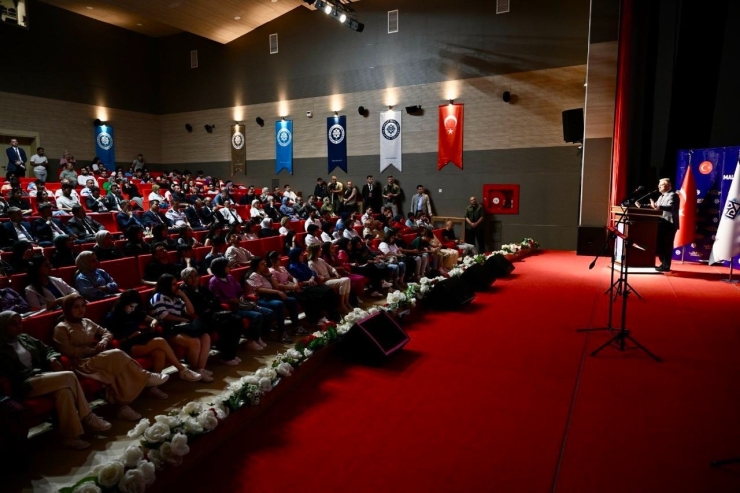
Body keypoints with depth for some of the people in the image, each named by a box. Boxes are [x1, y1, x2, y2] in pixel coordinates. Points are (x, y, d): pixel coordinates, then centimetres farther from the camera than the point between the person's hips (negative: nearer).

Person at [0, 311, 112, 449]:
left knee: (64, 389, -27)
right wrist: (40, 372, -19)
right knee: (69, 377, -26)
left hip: (39, 377, 6)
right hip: (22, 386, -6)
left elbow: (46, 349, 21)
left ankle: (69, 435, -22)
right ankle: (87, 417, -15)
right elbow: (12, 375, -13)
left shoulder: (25, 338, 17)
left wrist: (52, 359, -2)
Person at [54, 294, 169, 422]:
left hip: (97, 358, 6)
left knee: (115, 361, -31)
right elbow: (68, 351, -9)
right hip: (81, 363, -6)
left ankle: (123, 406, -35)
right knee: (116, 355, -31)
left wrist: (103, 341, 0)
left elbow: (107, 333, 23)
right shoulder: (61, 328, 2)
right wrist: (92, 350, -15)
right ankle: (145, 378, -18)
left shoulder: (87, 322, 21)